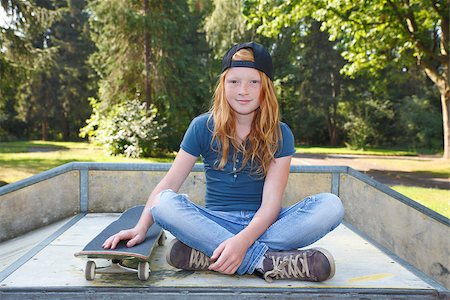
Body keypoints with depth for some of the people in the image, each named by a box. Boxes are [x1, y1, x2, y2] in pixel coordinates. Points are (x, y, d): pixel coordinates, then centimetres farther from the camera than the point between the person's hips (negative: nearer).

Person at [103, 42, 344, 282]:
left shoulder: (279, 135, -2)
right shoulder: (203, 127, 0)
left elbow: (271, 202, -12)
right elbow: (170, 183, -1)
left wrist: (242, 240, -30)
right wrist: (141, 228, -14)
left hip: (262, 224, 1)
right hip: (216, 222, 0)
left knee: (330, 206, -26)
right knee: (165, 203, -29)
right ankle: (265, 259, -35)